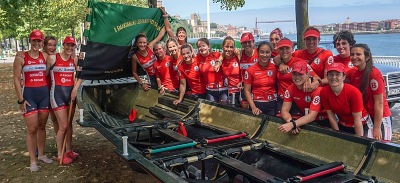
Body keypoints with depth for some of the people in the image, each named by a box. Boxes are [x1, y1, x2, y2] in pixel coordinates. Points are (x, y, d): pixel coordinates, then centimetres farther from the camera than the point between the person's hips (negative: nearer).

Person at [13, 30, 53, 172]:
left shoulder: (45, 56, 7)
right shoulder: (21, 57, -4)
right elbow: (16, 79, -5)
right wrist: (21, 99, -10)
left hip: (44, 93, 4)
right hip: (29, 94, -3)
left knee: (42, 126, 12)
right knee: (32, 129, -2)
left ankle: (41, 154, 25)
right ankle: (33, 160, 8)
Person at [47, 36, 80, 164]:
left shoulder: (75, 60, 5)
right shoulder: (52, 58, -6)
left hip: (71, 93, 5)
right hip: (57, 94, -4)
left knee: (69, 125, 13)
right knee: (63, 126, -4)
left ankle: (68, 151, 27)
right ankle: (60, 154, 11)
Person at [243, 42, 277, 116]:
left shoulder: (275, 68, -1)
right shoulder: (250, 70, -3)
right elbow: (247, 90, -2)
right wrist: (253, 107, -11)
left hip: (272, 105, 1)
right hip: (257, 104, -1)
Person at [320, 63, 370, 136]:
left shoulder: (354, 92, -27)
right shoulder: (324, 92, -18)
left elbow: (357, 119, -23)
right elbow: (331, 116, -9)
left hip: (360, 126, -3)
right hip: (342, 125, 3)